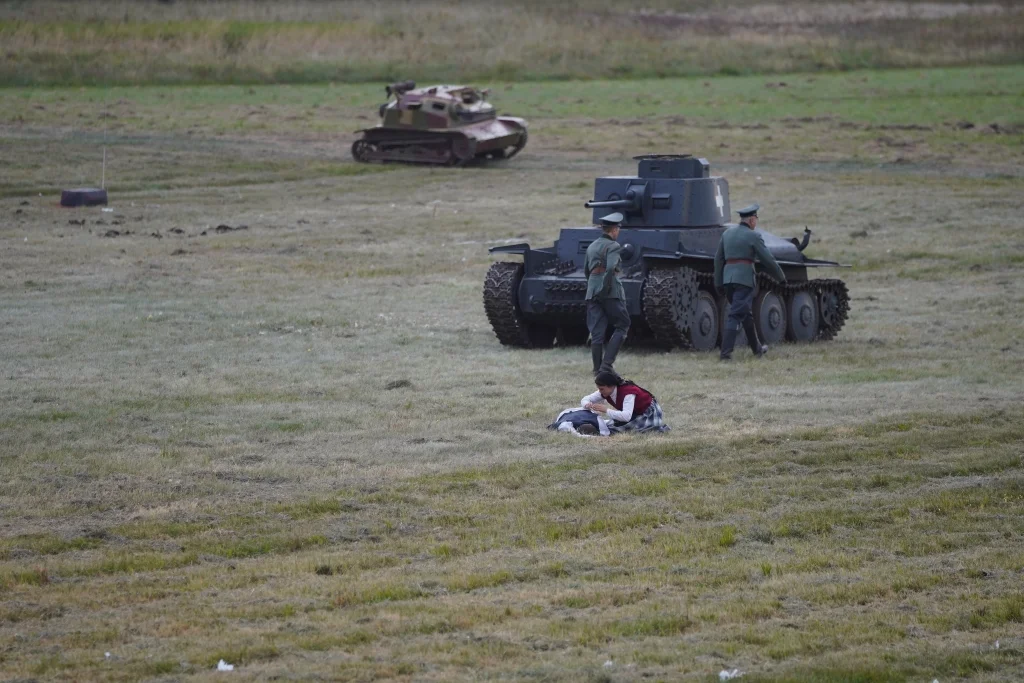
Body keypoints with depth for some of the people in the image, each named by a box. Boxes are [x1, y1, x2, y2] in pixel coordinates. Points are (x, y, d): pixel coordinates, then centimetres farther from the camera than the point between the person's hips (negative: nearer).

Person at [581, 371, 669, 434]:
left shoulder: (628, 392, -35)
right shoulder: (605, 391, -13)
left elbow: (626, 416, -47)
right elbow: (586, 399, -3)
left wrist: (606, 410, -49)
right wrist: (587, 404, -28)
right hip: (635, 414, 7)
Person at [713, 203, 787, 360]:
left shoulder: (727, 234, 13)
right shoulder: (753, 237, -5)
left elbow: (718, 259, 14)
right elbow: (768, 260, -3)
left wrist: (718, 283, 18)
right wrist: (781, 277, 11)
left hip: (728, 276, 7)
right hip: (744, 278, -7)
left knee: (745, 314, 20)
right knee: (736, 316, -9)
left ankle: (757, 348, 32)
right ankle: (726, 352, -18)